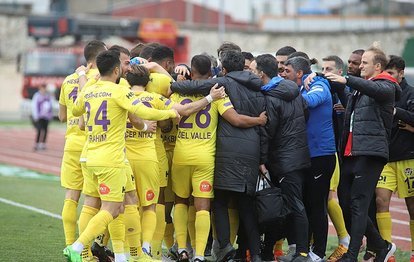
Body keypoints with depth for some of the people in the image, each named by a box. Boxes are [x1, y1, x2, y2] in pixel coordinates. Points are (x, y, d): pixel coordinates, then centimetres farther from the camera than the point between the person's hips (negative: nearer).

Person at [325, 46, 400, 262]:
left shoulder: (386, 87, -2)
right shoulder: (359, 88, 24)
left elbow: (376, 89, -23)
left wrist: (346, 80, -34)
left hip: (370, 152, -9)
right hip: (350, 153, 9)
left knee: (358, 204, -10)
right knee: (345, 201, 8)